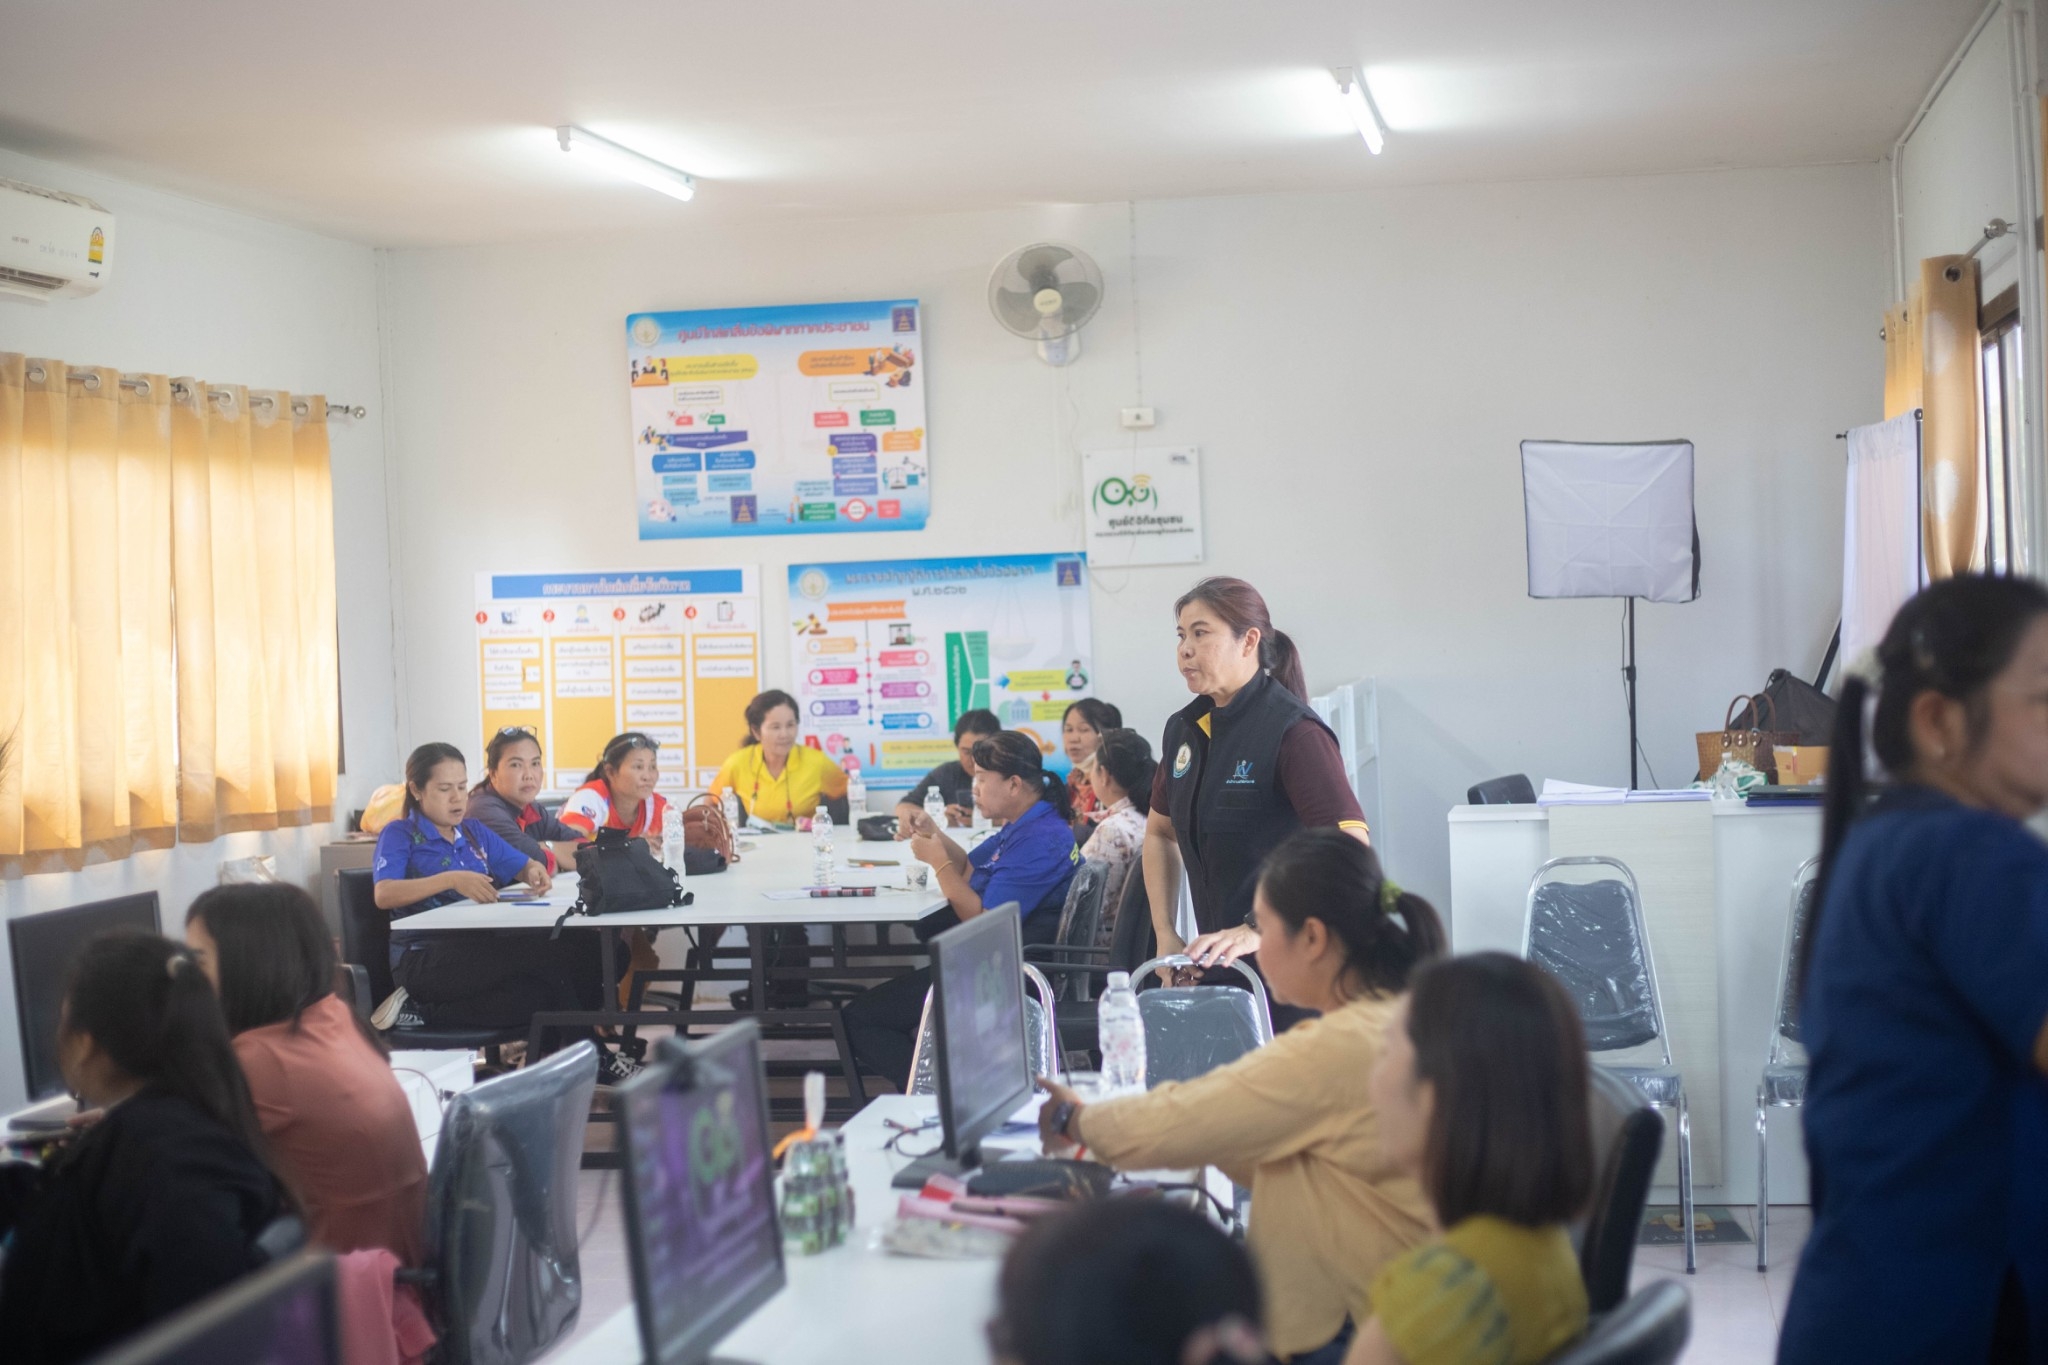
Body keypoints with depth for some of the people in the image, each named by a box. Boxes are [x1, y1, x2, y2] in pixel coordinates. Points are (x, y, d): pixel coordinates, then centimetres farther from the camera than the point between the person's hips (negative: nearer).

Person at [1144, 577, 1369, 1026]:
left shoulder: (1292, 731, -16)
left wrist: (1261, 931, -31)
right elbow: (1160, 832, 23)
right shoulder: (1184, 729, 8)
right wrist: (1165, 933, 12)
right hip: (1219, 965, 7)